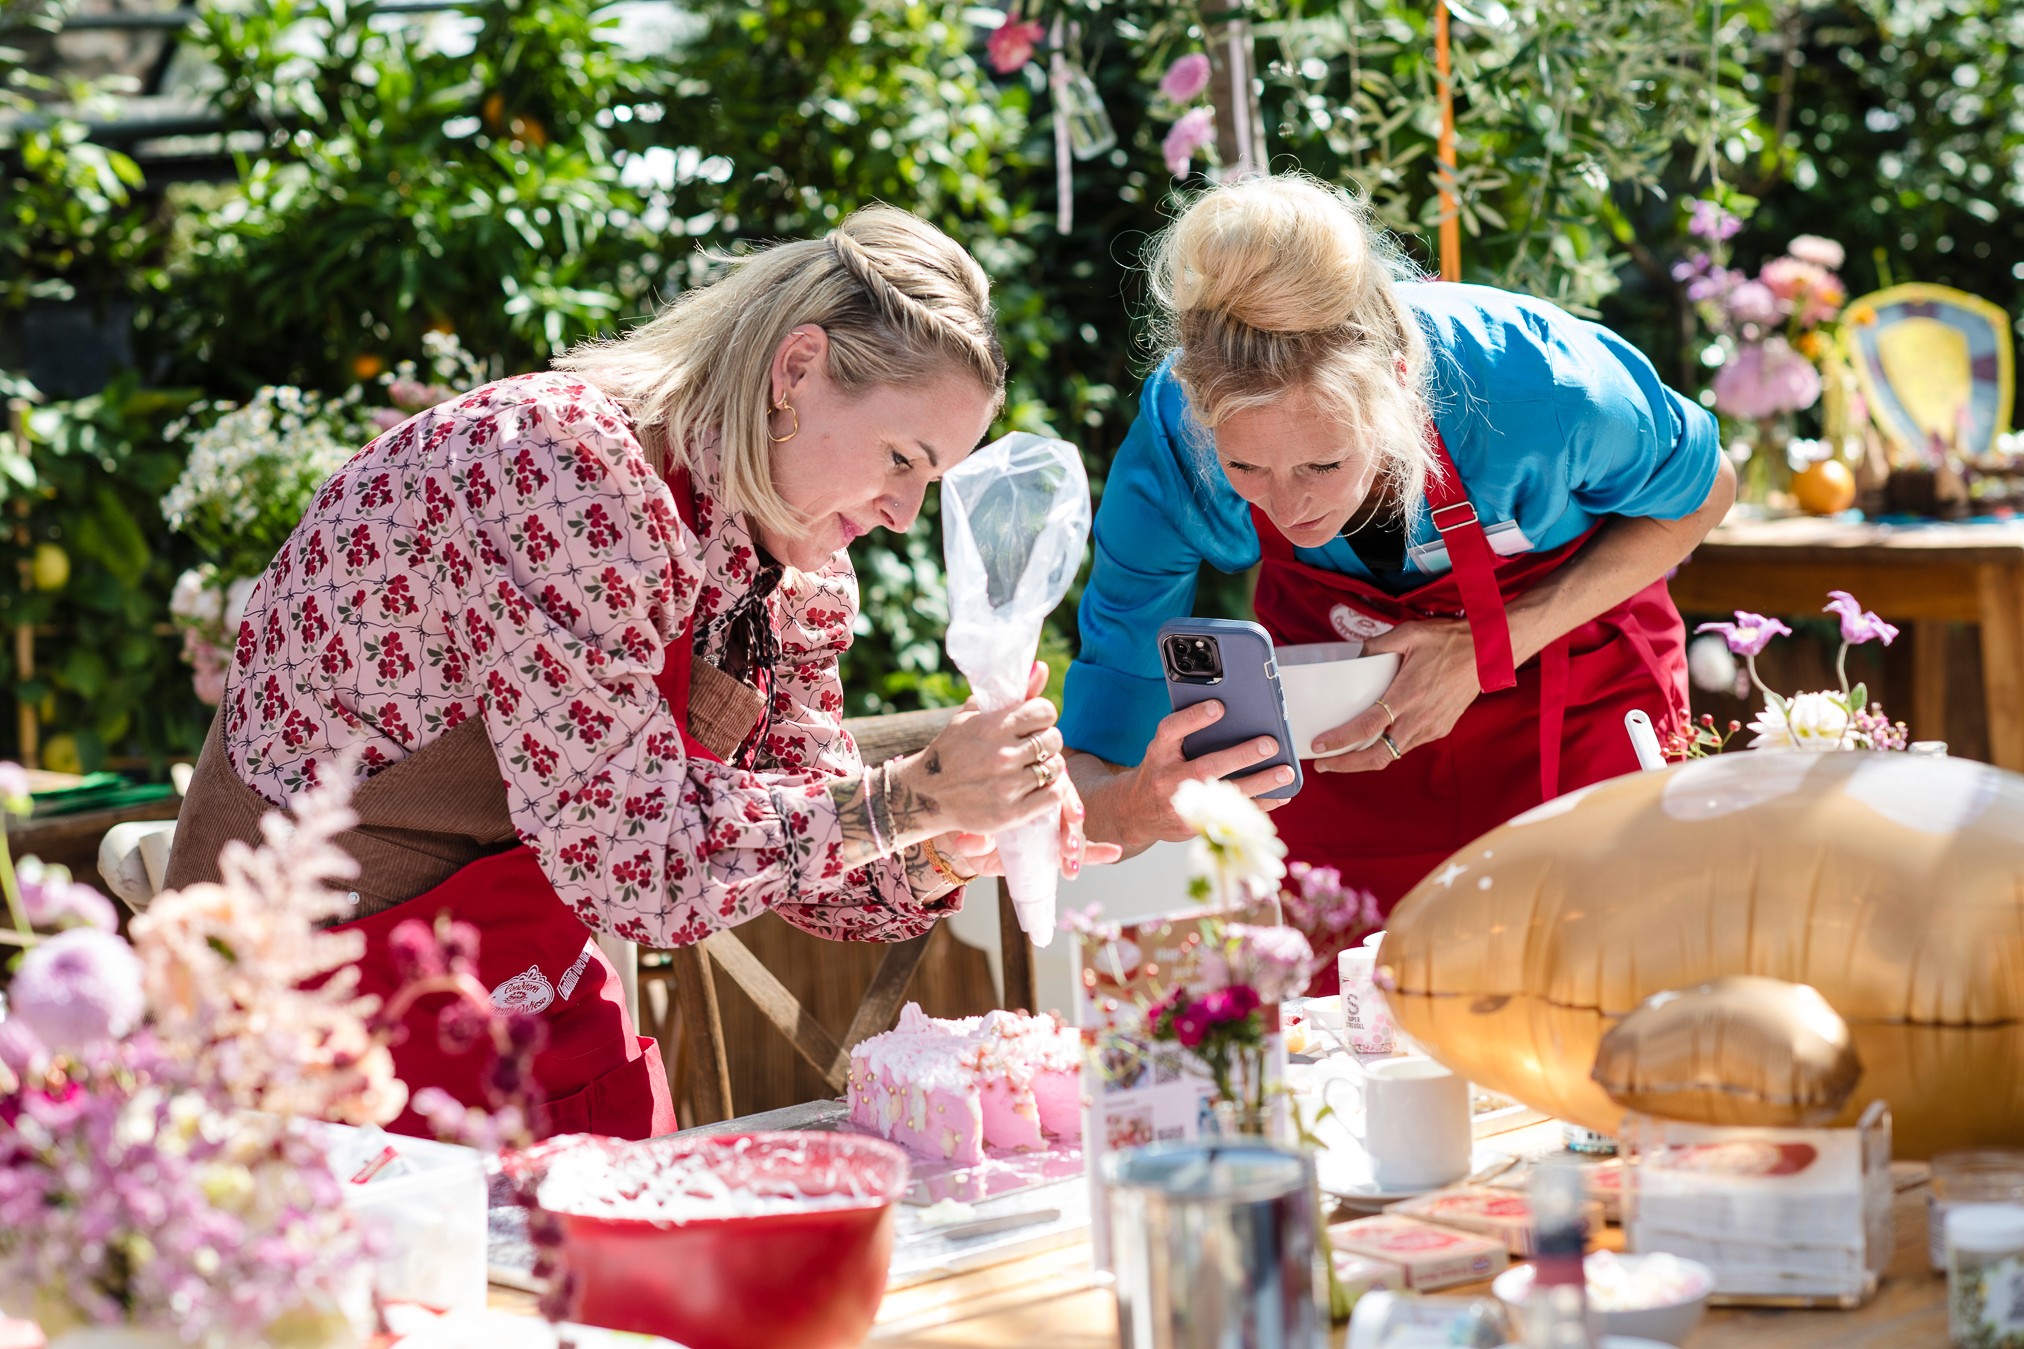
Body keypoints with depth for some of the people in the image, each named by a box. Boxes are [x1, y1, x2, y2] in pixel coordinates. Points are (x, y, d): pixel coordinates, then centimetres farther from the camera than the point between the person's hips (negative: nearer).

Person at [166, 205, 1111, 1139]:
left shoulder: (793, 568, 0)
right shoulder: (567, 463, -26)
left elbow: (793, 828, 6)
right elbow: (625, 853, -29)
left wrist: (945, 854, -13)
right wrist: (909, 798, -28)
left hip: (540, 985, 8)